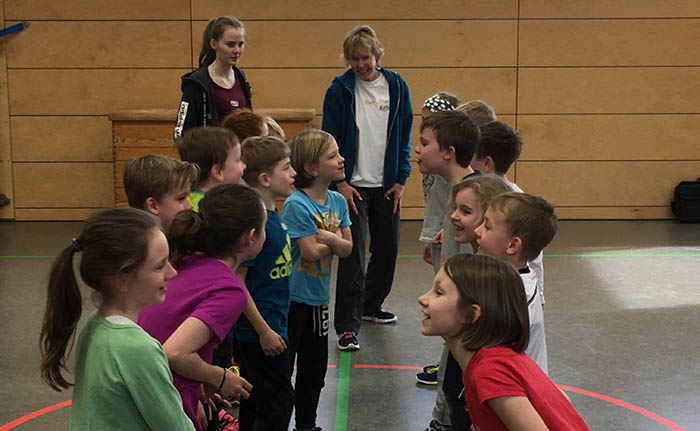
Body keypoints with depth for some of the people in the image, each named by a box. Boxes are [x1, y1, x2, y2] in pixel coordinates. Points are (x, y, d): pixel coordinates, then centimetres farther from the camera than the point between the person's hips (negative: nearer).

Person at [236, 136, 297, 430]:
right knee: (278, 403, 0)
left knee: (255, 400, 20)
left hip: (273, 325, 9)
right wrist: (264, 331, -20)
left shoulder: (273, 215, 5)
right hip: (261, 329, -9)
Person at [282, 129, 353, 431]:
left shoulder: (338, 200, 2)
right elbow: (311, 252, -23)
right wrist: (335, 240, -6)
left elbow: (347, 248, 1)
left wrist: (329, 239, -19)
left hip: (318, 298, 8)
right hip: (292, 299, -8)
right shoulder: (296, 205, -20)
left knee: (314, 371, 20)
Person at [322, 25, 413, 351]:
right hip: (353, 185, -4)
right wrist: (340, 182, -10)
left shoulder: (397, 86, 3)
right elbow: (330, 139, -3)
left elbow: (404, 137, 7)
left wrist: (401, 180, 2)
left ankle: (371, 305, 34)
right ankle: (347, 326, -3)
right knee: (353, 254, -8)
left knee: (387, 248, 12)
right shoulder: (339, 89, -5)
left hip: (387, 184, 4)